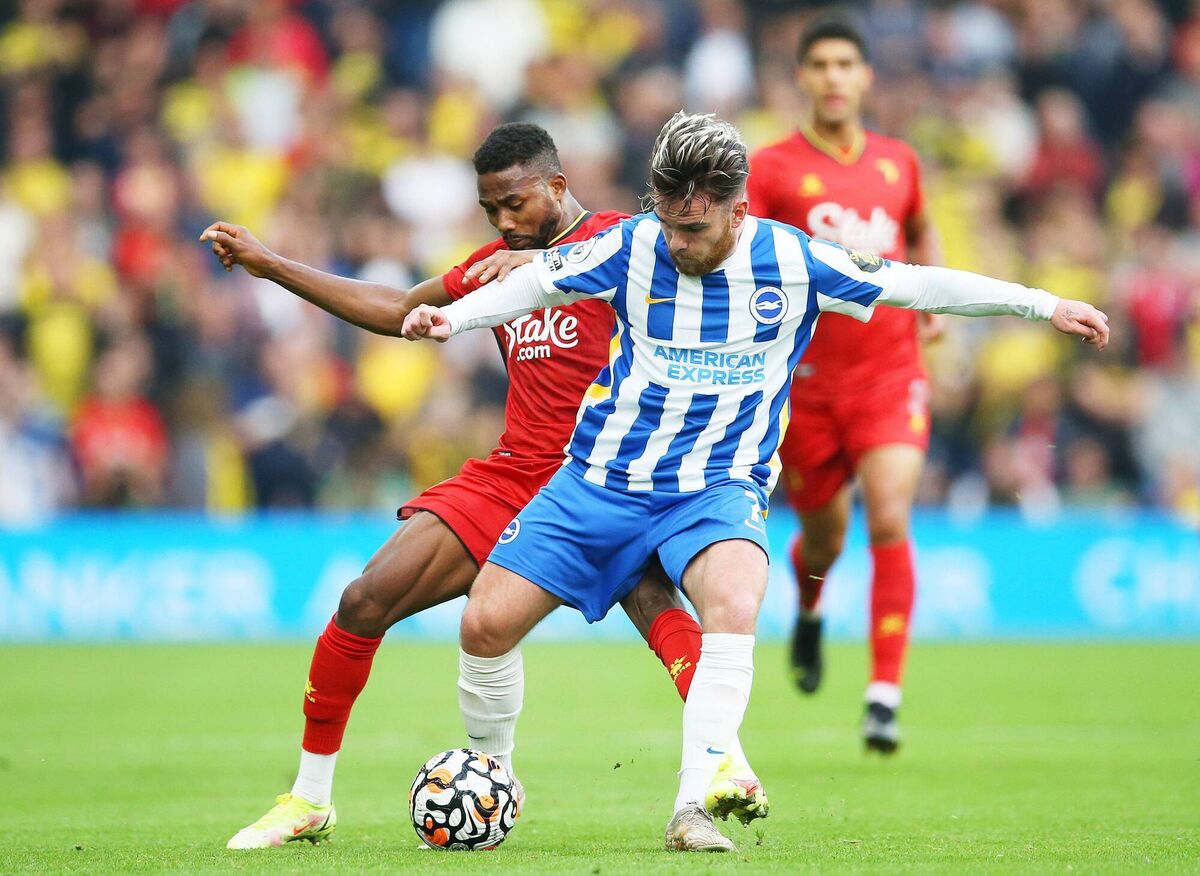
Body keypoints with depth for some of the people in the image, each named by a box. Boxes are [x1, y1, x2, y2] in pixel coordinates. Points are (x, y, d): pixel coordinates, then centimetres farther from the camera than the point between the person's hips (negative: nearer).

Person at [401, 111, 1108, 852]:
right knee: (487, 624, -8)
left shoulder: (793, 262, -9)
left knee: (735, 605, -34)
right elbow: (539, 283, 7)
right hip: (603, 478, 2)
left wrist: (1045, 305, 1)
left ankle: (692, 810, -31)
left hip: (718, 486, -2)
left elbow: (918, 285, -1)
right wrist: (452, 317, -8)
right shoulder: (632, 247, -7)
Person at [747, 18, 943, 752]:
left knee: (890, 523, -17)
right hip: (808, 381, -1)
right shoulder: (772, 168, -5)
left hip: (892, 375, 1)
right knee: (824, 538, 11)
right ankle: (809, 611, 50)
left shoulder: (899, 162, 7)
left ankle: (885, 697, -15)